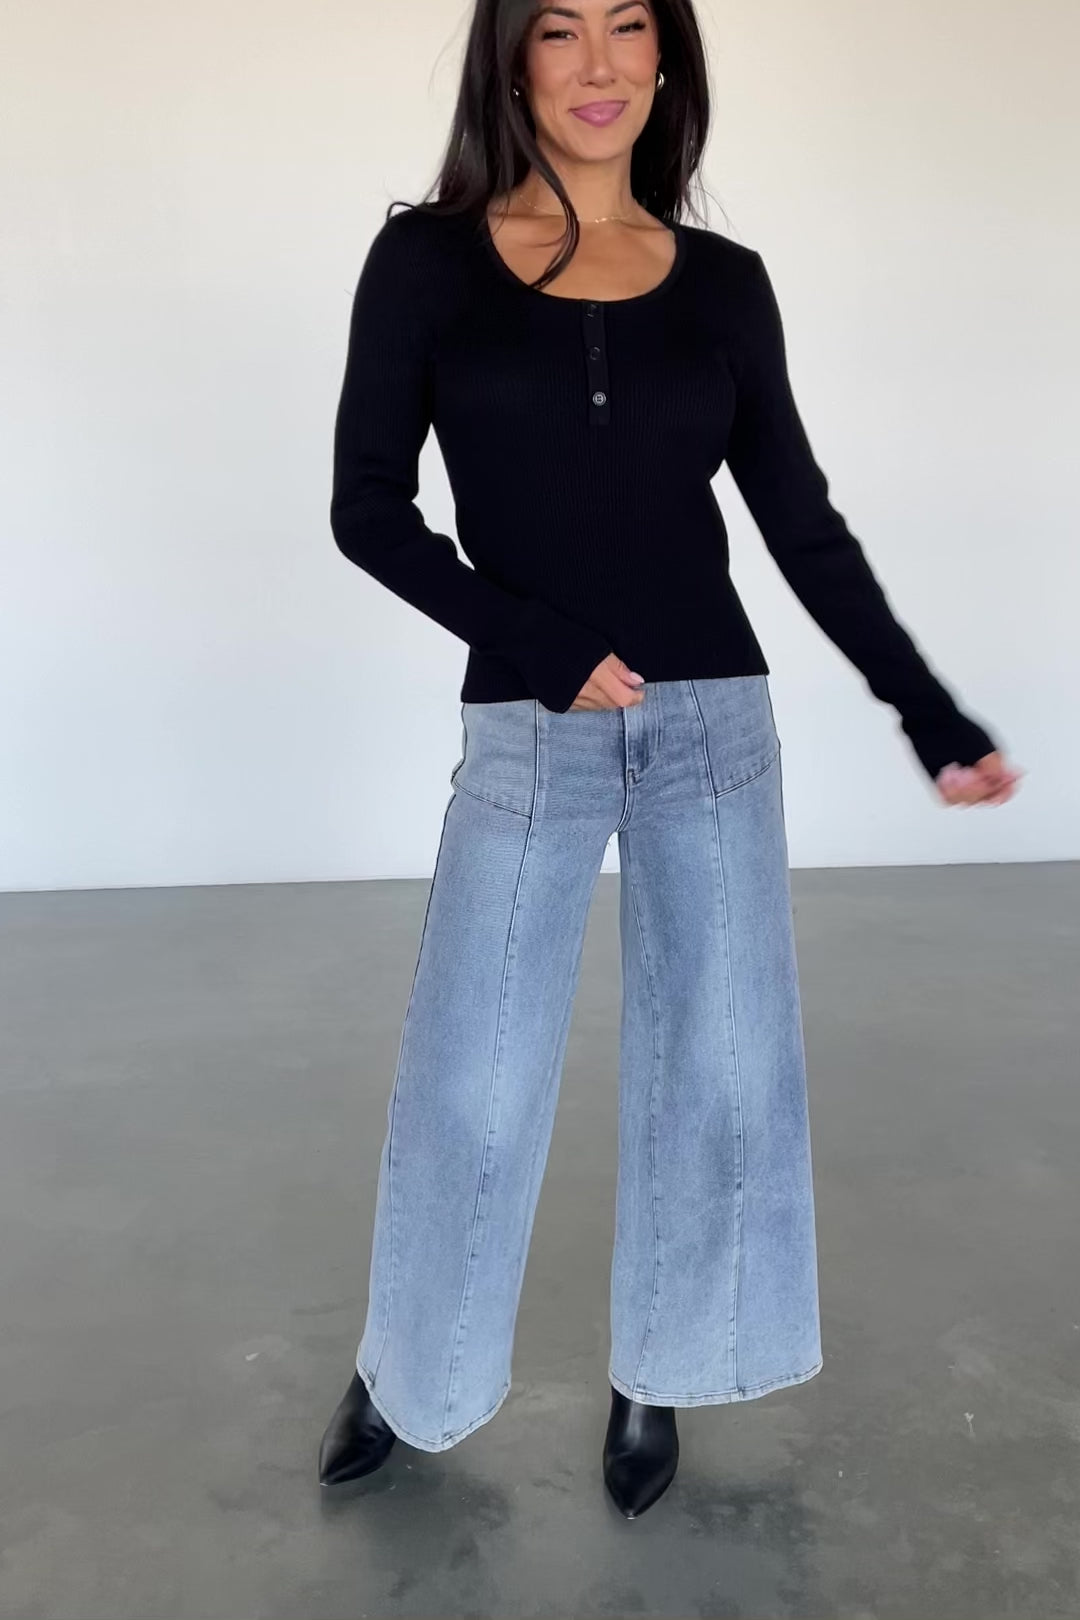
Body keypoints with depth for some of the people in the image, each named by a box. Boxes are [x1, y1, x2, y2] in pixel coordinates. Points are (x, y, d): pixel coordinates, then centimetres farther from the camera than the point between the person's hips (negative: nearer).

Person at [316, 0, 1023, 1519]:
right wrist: (544, 646, -12)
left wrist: (937, 720, 3)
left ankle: (655, 1378, 31)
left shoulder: (724, 282, 6)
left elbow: (806, 525, 7)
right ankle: (401, 1371, 31)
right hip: (525, 733, -2)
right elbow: (367, 508, -2)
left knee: (720, 1070, 7)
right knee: (472, 1089, 3)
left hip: (715, 721, 3)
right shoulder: (427, 258, 1)